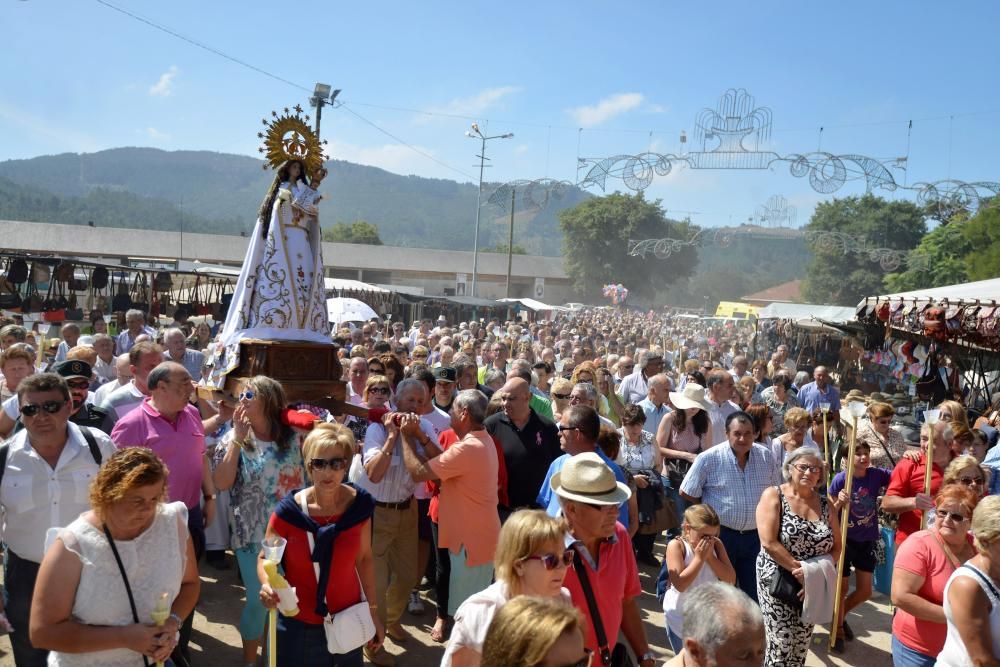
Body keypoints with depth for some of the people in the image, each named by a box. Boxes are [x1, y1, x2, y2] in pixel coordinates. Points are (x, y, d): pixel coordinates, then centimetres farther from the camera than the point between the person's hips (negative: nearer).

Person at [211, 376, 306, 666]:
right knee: (258, 600, 8)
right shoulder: (233, 439, -5)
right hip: (254, 537, -2)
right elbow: (221, 484, -18)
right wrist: (238, 437, -19)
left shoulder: (292, 436, -3)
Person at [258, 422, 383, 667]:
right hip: (298, 626, -2)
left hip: (348, 622, 2)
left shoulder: (359, 504, -12)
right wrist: (267, 585, -25)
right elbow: (264, 558, -4)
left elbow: (364, 558, 1)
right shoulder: (288, 511, -18)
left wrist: (373, 611, 5)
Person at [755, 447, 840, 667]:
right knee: (782, 644, -6)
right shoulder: (774, 496, -8)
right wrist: (799, 570, -17)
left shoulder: (824, 504, 7)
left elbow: (836, 547, 8)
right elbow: (769, 543, -16)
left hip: (812, 584, 5)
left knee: (801, 646, 11)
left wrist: (816, 571, -9)